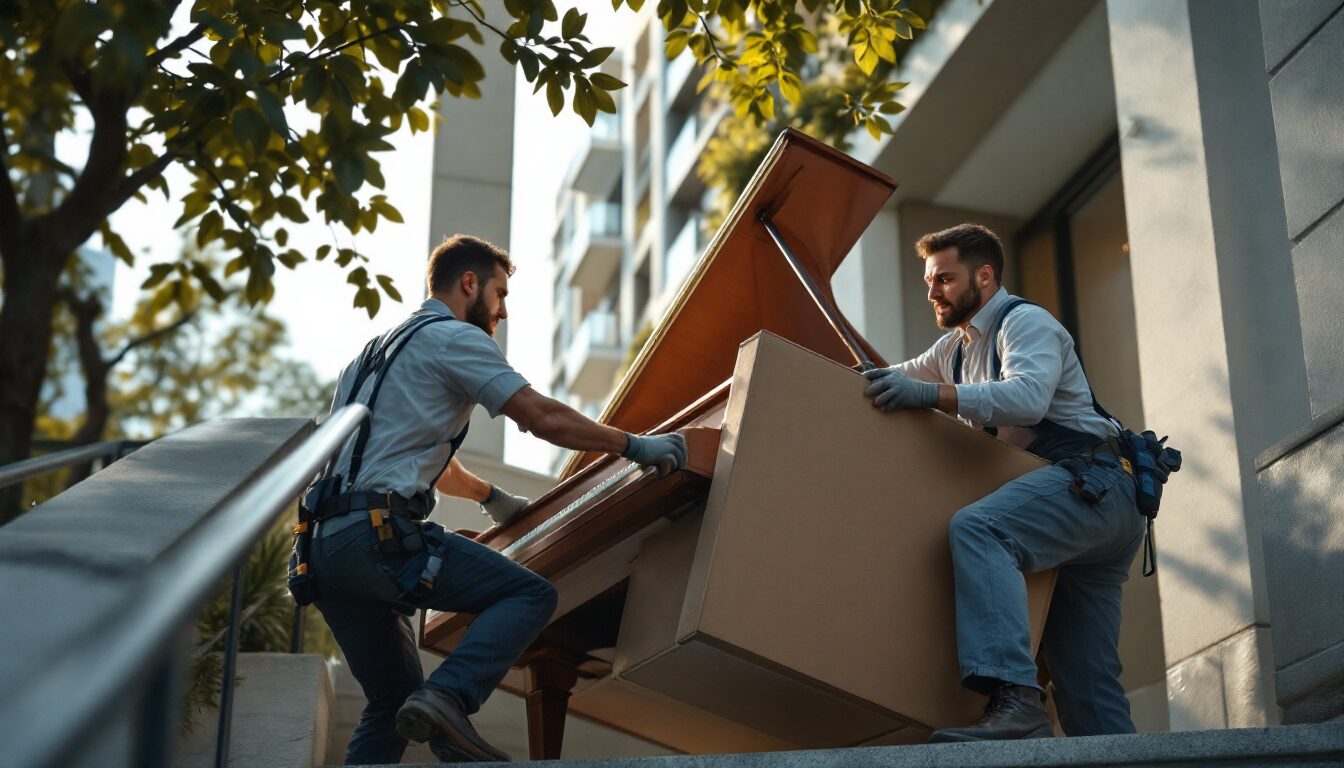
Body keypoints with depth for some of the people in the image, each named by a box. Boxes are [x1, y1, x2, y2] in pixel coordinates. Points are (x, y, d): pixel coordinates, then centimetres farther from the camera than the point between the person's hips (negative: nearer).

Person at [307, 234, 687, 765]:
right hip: (380, 532, -9)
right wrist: (635, 446, 2)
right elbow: (542, 417, -7)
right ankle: (448, 698, -28)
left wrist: (493, 499, 54)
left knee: (391, 706, 15)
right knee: (530, 595, -8)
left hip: (324, 546, 9)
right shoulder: (453, 337, 2)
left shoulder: (380, 348, 30)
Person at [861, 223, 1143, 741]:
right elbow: (900, 377, 34)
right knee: (1085, 678, 3)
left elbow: (1028, 397, -23)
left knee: (976, 528, -35)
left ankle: (1016, 704, -49)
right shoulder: (956, 346, 24)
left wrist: (931, 395, -31)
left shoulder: (1025, 322, -4)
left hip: (1094, 481, -10)